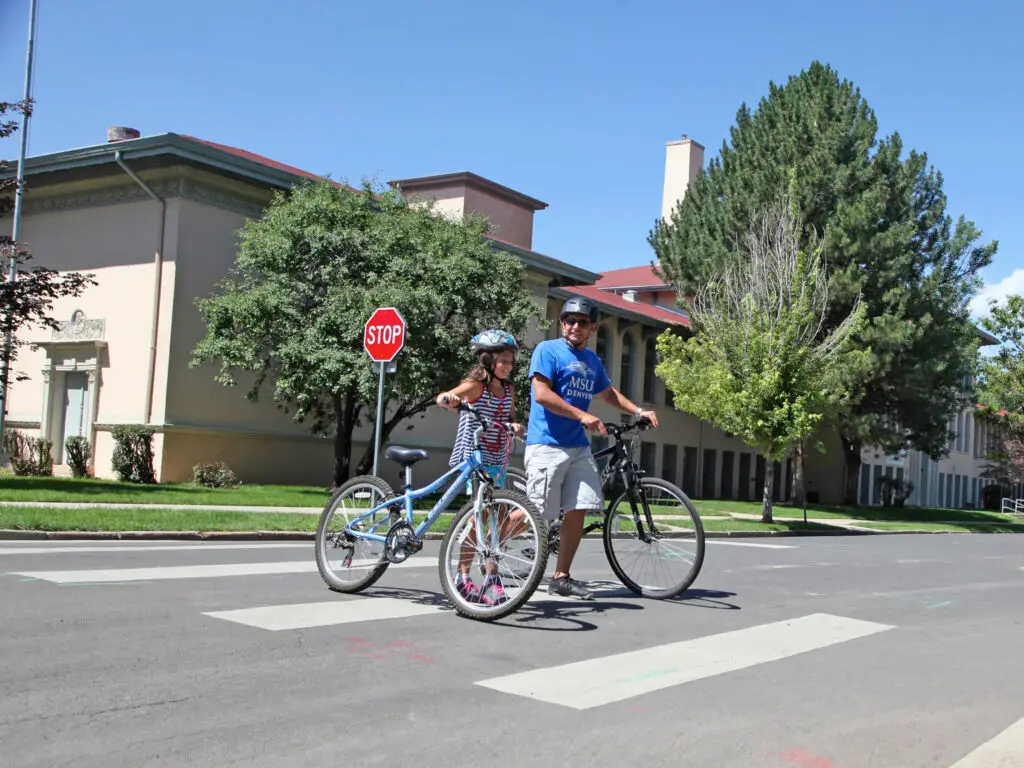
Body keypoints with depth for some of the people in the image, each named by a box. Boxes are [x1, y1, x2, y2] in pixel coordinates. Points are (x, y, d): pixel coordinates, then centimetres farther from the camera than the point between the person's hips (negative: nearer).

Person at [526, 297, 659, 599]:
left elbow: (608, 392, 32)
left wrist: (638, 411, 18)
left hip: (579, 447, 7)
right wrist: (582, 415, -19)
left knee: (578, 510, 1)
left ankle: (561, 578, 11)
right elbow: (541, 394, -15)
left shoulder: (592, 360, 18)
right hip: (547, 444, -7)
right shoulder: (547, 350, -5)